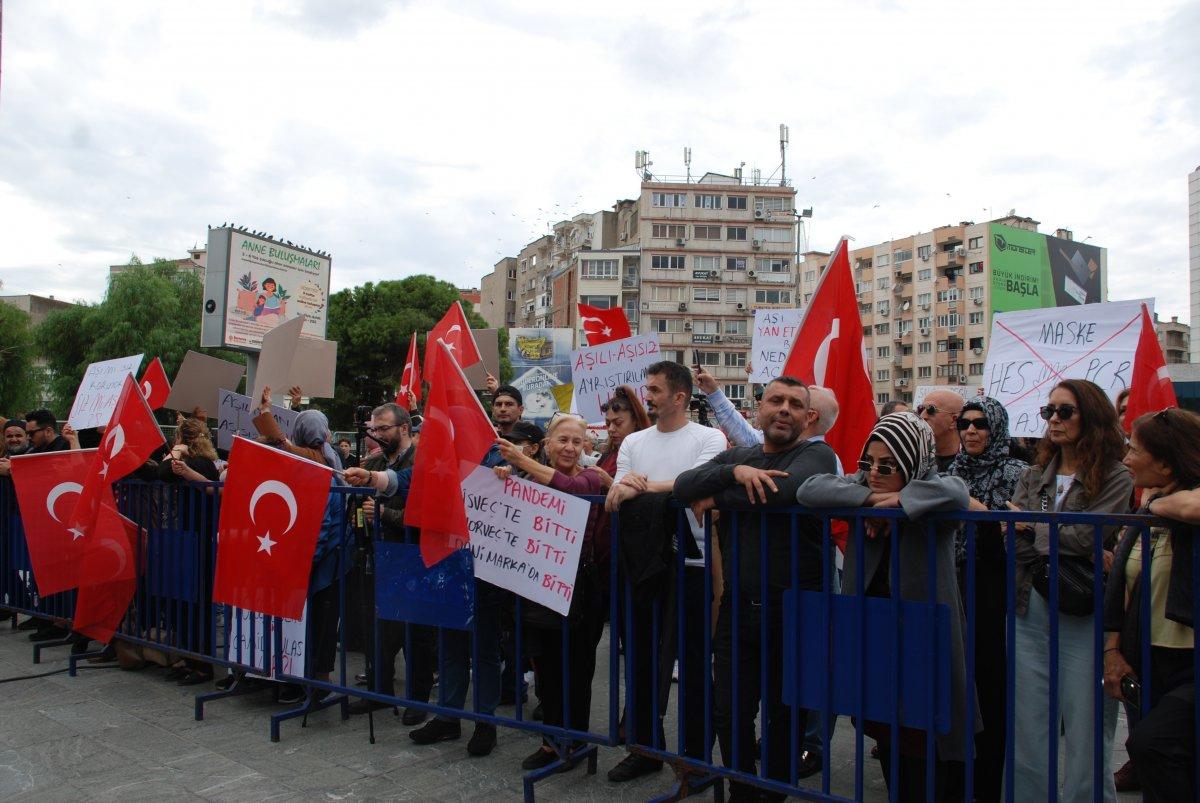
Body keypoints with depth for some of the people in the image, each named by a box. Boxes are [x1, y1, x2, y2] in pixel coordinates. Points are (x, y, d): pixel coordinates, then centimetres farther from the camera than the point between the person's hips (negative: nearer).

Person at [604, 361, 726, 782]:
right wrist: (623, 488, -21)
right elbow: (615, 496, 3)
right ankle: (646, 747, 28)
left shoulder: (709, 438, -3)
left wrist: (643, 487, -22)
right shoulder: (633, 442, 11)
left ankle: (697, 753, 21)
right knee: (642, 659, 13)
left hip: (691, 563, -5)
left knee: (693, 663, 6)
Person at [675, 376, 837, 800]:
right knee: (730, 714, 10)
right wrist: (735, 472, -21)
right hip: (738, 606, 4)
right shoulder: (738, 455, 10)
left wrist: (717, 498, -13)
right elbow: (683, 484, -4)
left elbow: (785, 489, -27)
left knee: (785, 715, 12)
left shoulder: (817, 454, -5)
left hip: (793, 609, -4)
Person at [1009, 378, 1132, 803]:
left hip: (1084, 615, -4)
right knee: (1027, 730, 11)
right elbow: (1014, 541, 1)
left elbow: (1085, 536, -16)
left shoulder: (1116, 478, -2)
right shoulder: (1033, 477, 11)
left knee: (1085, 734, 4)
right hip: (1030, 613, 5)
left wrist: (1031, 526, -4)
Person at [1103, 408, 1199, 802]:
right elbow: (1119, 584, 12)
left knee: (1150, 743, -23)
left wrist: (1167, 505, -22)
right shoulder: (1145, 511, 9)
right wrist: (1113, 649, 6)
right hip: (1145, 664, 7)